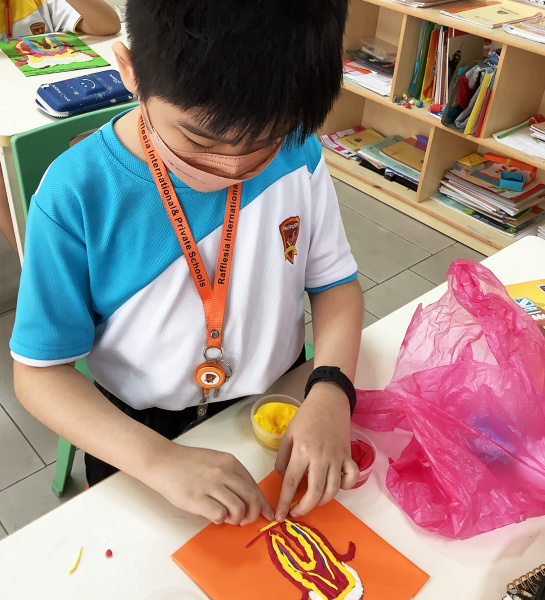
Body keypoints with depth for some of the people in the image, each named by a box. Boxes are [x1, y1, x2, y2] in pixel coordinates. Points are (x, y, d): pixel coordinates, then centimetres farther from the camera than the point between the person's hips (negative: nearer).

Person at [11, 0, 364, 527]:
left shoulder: (297, 154, -16)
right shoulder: (76, 195, -24)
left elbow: (335, 284, -5)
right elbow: (39, 373, -19)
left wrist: (331, 393, -23)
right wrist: (159, 460, -33)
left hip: (280, 403, 2)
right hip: (136, 430, -1)